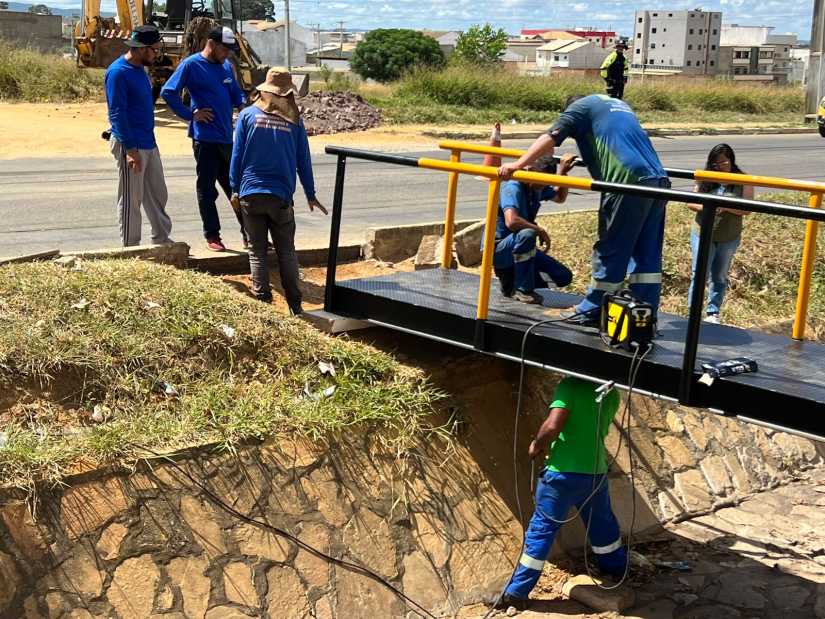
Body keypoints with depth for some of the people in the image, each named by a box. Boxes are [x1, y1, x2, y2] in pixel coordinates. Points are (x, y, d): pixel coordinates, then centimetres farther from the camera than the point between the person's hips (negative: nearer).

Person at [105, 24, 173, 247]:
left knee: (158, 195, 15)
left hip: (149, 143, 9)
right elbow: (117, 114, -19)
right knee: (131, 200, 0)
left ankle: (162, 239, 27)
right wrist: (130, 149, -23)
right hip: (131, 146, -9)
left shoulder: (140, 69, 12)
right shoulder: (118, 72, -15)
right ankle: (131, 247, 9)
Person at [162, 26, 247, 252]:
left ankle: (249, 234, 19)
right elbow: (168, 92, -10)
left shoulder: (226, 66, 12)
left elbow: (236, 95, 22)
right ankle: (212, 236, 10)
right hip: (205, 138, -6)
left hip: (227, 136, 6)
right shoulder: (191, 65, -7)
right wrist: (190, 114, -11)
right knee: (207, 188, 2)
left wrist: (245, 103, 0)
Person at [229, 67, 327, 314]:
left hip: (250, 194, 0)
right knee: (286, 251, 9)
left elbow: (237, 155, 1)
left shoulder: (248, 115, 0)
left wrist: (235, 189, 10)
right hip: (281, 196, 0)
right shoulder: (294, 121, 1)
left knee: (257, 250, 8)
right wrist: (310, 195, 16)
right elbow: (303, 161, 7)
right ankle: (294, 304, 8)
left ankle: (263, 301, 5)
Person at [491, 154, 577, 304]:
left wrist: (563, 172, 9)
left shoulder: (538, 188, 3)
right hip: (496, 248, -8)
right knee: (526, 234, -40)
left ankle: (510, 278, 12)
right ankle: (522, 290, -23)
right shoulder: (513, 188, -22)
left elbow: (560, 198, 24)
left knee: (564, 277, 0)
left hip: (520, 250, 8)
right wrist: (540, 231, -27)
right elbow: (511, 221, -39)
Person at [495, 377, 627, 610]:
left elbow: (552, 426, -24)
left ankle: (516, 593, 5)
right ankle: (618, 569, 47)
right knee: (603, 524, 26)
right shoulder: (611, 393, 6)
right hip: (596, 472, 5)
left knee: (541, 529, 2)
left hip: (562, 472, -5)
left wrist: (537, 445, -4)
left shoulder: (571, 385, -13)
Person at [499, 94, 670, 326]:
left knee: (610, 250, 3)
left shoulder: (580, 106, 11)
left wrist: (517, 165, -6)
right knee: (648, 253, 10)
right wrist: (581, 159, 54)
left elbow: (551, 138, -3)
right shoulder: (619, 104, 32)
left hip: (628, 181, -7)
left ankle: (591, 312, 13)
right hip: (658, 179, 7)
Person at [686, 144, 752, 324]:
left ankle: (713, 313, 21)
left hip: (728, 238, 0)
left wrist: (726, 207, -26)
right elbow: (690, 203, 2)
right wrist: (704, 207, -19)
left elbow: (747, 209, -9)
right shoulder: (705, 179, 0)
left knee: (720, 278, 11)